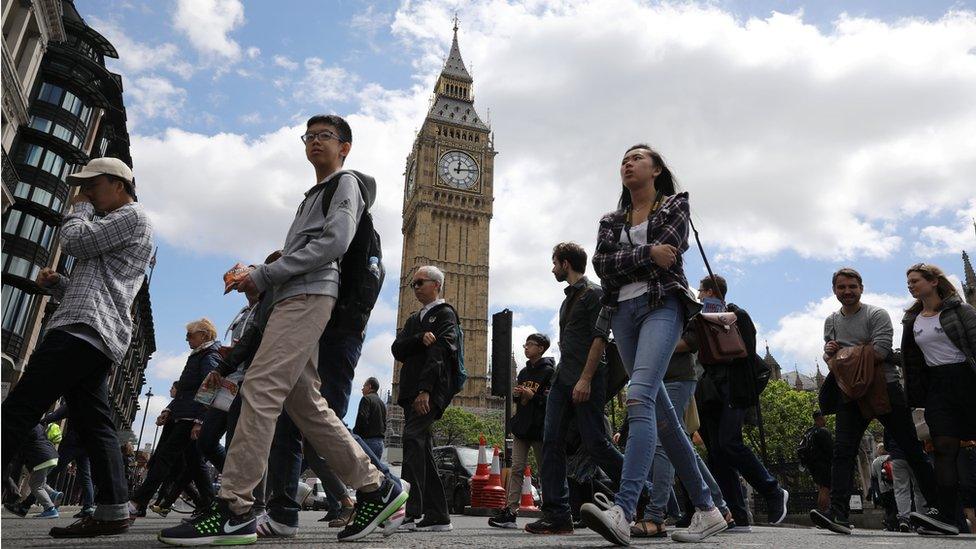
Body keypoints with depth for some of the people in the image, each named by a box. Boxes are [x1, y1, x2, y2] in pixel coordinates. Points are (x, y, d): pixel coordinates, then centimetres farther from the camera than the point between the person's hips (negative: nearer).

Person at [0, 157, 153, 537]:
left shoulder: (132, 215, 2)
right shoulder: (113, 234, 34)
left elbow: (74, 241, -9)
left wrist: (80, 208, 10)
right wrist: (56, 283, 15)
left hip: (83, 329, -10)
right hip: (100, 338, 10)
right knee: (95, 425, 2)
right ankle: (112, 511, -2)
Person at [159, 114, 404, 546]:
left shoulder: (345, 184, 7)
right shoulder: (312, 196, 35)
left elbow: (335, 241, -11)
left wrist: (265, 275, -10)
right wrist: (259, 278, 10)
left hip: (309, 295, -10)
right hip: (293, 299, 10)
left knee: (260, 388, -19)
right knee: (304, 402, 3)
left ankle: (234, 511, -19)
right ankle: (375, 489, 6)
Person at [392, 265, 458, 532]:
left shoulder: (445, 314, 2)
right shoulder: (413, 320, 26)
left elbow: (438, 354, -11)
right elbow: (397, 349, 9)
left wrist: (425, 390, -21)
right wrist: (420, 338, -10)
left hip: (430, 391, -8)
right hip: (412, 393, 8)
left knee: (413, 437, -23)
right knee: (423, 451, 6)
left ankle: (410, 510, -26)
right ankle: (438, 516, 11)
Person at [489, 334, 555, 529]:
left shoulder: (549, 371, -5)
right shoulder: (524, 372, 18)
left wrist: (533, 396, -19)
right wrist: (516, 394, 4)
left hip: (540, 428, -6)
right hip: (521, 426, 6)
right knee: (516, 469, -1)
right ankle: (510, 511, -3)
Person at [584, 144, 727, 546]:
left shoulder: (675, 205, 12)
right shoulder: (611, 221, 22)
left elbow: (667, 255, -6)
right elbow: (601, 264, 3)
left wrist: (625, 260, 2)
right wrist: (647, 254, -7)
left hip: (662, 305, -5)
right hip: (623, 312, 5)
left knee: (639, 397, -27)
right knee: (662, 414, 5)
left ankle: (623, 512, -38)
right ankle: (707, 509, 16)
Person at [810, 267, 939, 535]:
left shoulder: (877, 315, -3)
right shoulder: (831, 321, 16)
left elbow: (879, 352, -16)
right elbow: (829, 358, 18)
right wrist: (828, 352, -5)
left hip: (885, 387, -4)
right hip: (851, 393, 4)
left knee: (911, 450, 6)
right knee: (842, 451, -9)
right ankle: (839, 515, -14)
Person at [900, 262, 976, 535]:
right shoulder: (912, 321, 14)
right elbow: (911, 362, 16)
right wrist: (915, 397, 12)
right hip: (936, 387, 4)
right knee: (944, 447, -8)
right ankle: (945, 515, -15)